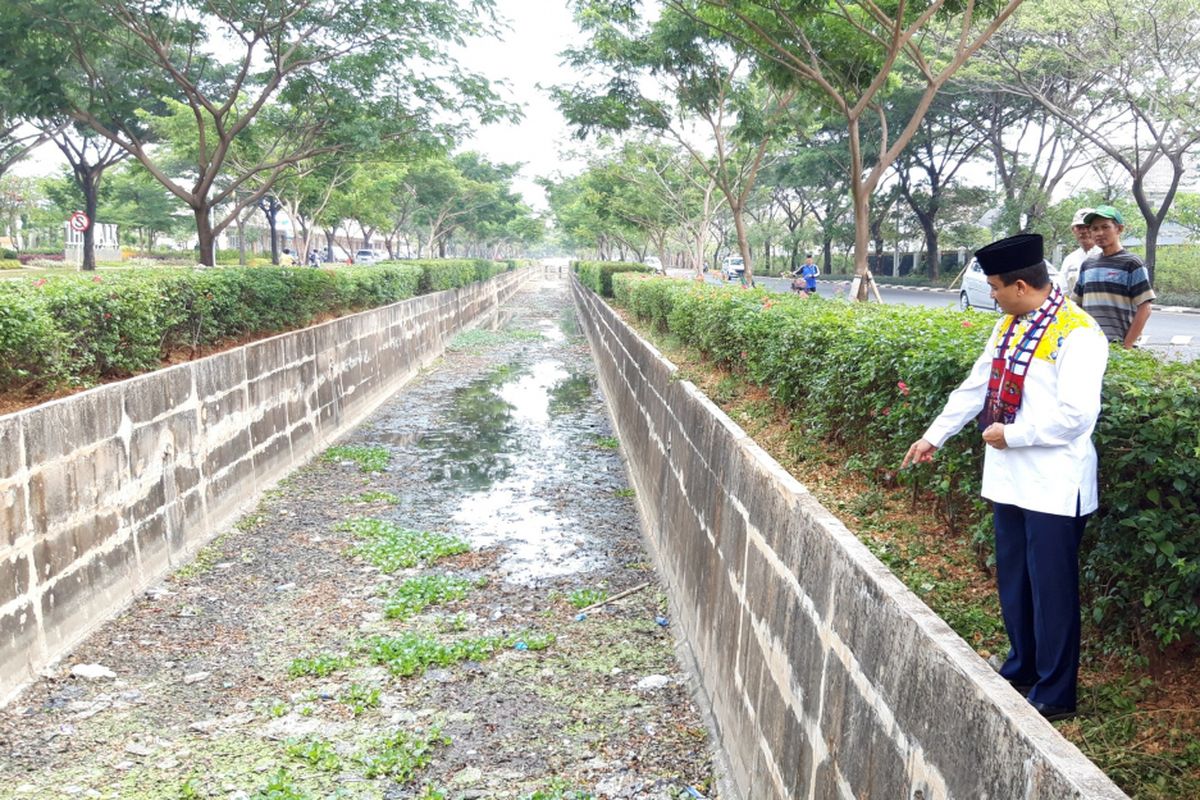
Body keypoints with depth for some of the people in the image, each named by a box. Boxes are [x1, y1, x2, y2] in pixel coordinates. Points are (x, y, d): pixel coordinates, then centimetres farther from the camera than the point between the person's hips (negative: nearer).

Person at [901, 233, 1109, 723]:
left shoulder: (1077, 334, -17)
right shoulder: (1010, 326, 8)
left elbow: (1075, 415, -24)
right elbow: (975, 387, 16)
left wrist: (1010, 434, -15)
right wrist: (934, 437, 19)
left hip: (1053, 486, -8)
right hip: (1008, 477, 8)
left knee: (1050, 587, 3)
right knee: (1012, 581, 18)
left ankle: (1054, 694, 17)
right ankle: (1021, 670, 36)